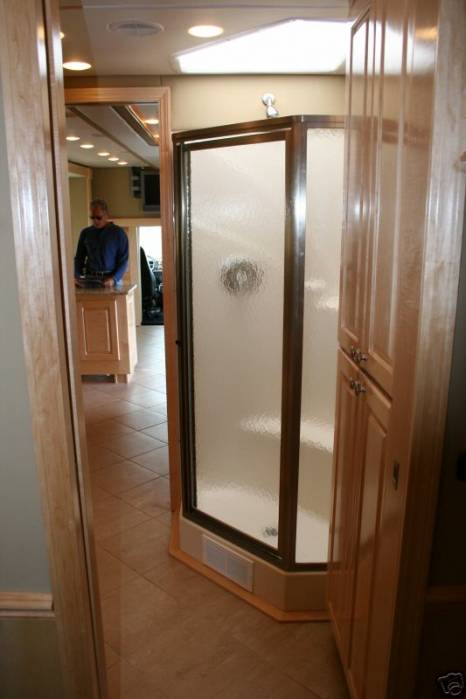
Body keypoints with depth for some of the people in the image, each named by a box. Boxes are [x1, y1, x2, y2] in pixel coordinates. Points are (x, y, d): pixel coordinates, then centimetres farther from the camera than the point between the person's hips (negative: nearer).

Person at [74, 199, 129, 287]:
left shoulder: (118, 233, 2)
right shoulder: (85, 233, 12)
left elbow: (123, 260, -1)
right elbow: (79, 258, 16)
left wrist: (114, 279, -15)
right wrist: (76, 276, -2)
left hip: (112, 279, -2)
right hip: (90, 279, 2)